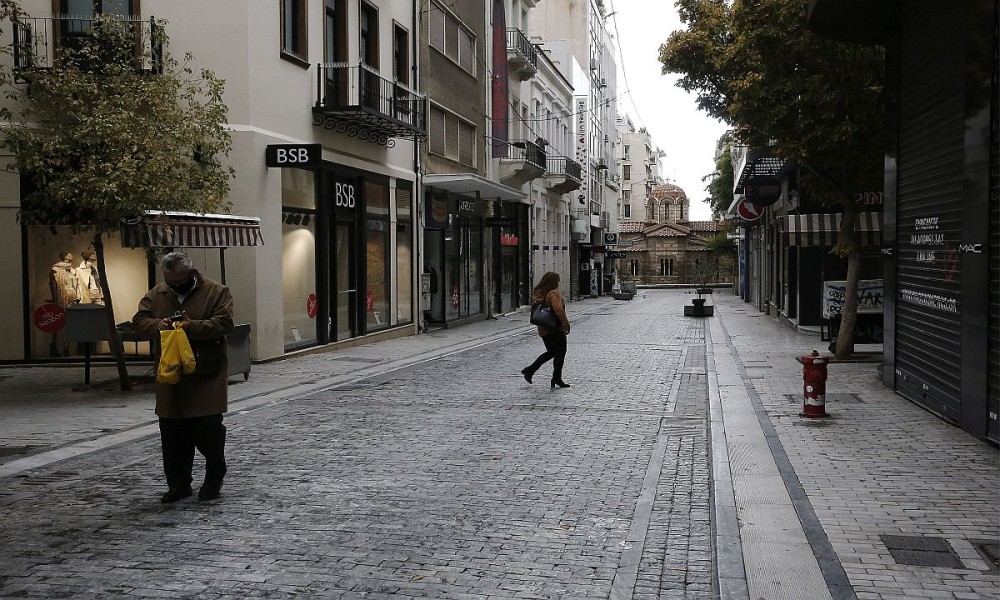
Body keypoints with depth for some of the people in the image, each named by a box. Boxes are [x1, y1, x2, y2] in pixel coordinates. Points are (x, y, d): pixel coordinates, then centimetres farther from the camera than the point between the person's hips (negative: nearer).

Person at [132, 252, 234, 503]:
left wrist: (193, 327, -23)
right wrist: (157, 325, -14)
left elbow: (224, 322, -12)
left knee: (209, 429, -4)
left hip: (206, 376, -4)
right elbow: (139, 321, 7)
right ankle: (178, 484, 19)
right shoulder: (156, 295, 9)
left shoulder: (216, 292, -4)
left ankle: (214, 479, 16)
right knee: (172, 433, 7)